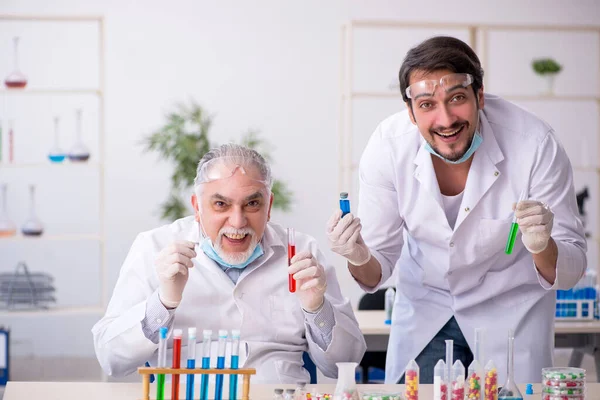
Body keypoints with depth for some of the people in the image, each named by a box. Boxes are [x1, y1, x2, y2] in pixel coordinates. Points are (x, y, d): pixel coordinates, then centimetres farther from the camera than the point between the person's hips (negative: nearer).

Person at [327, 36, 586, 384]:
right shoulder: (387, 147, -22)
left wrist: (543, 248, -42)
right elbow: (378, 272, -12)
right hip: (425, 306, 1)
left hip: (511, 307, -1)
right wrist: (361, 260, -35)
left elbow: (570, 272, -20)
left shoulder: (536, 145, -28)